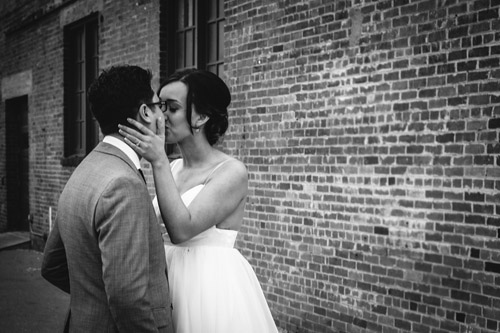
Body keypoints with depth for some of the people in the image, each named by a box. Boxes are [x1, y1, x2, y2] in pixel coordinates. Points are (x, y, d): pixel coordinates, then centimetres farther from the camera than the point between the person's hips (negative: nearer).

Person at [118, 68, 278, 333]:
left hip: (212, 287, -6)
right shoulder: (172, 167, 7)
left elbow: (182, 230, -25)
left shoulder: (232, 172, -14)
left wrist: (158, 162, -25)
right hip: (169, 281, 7)